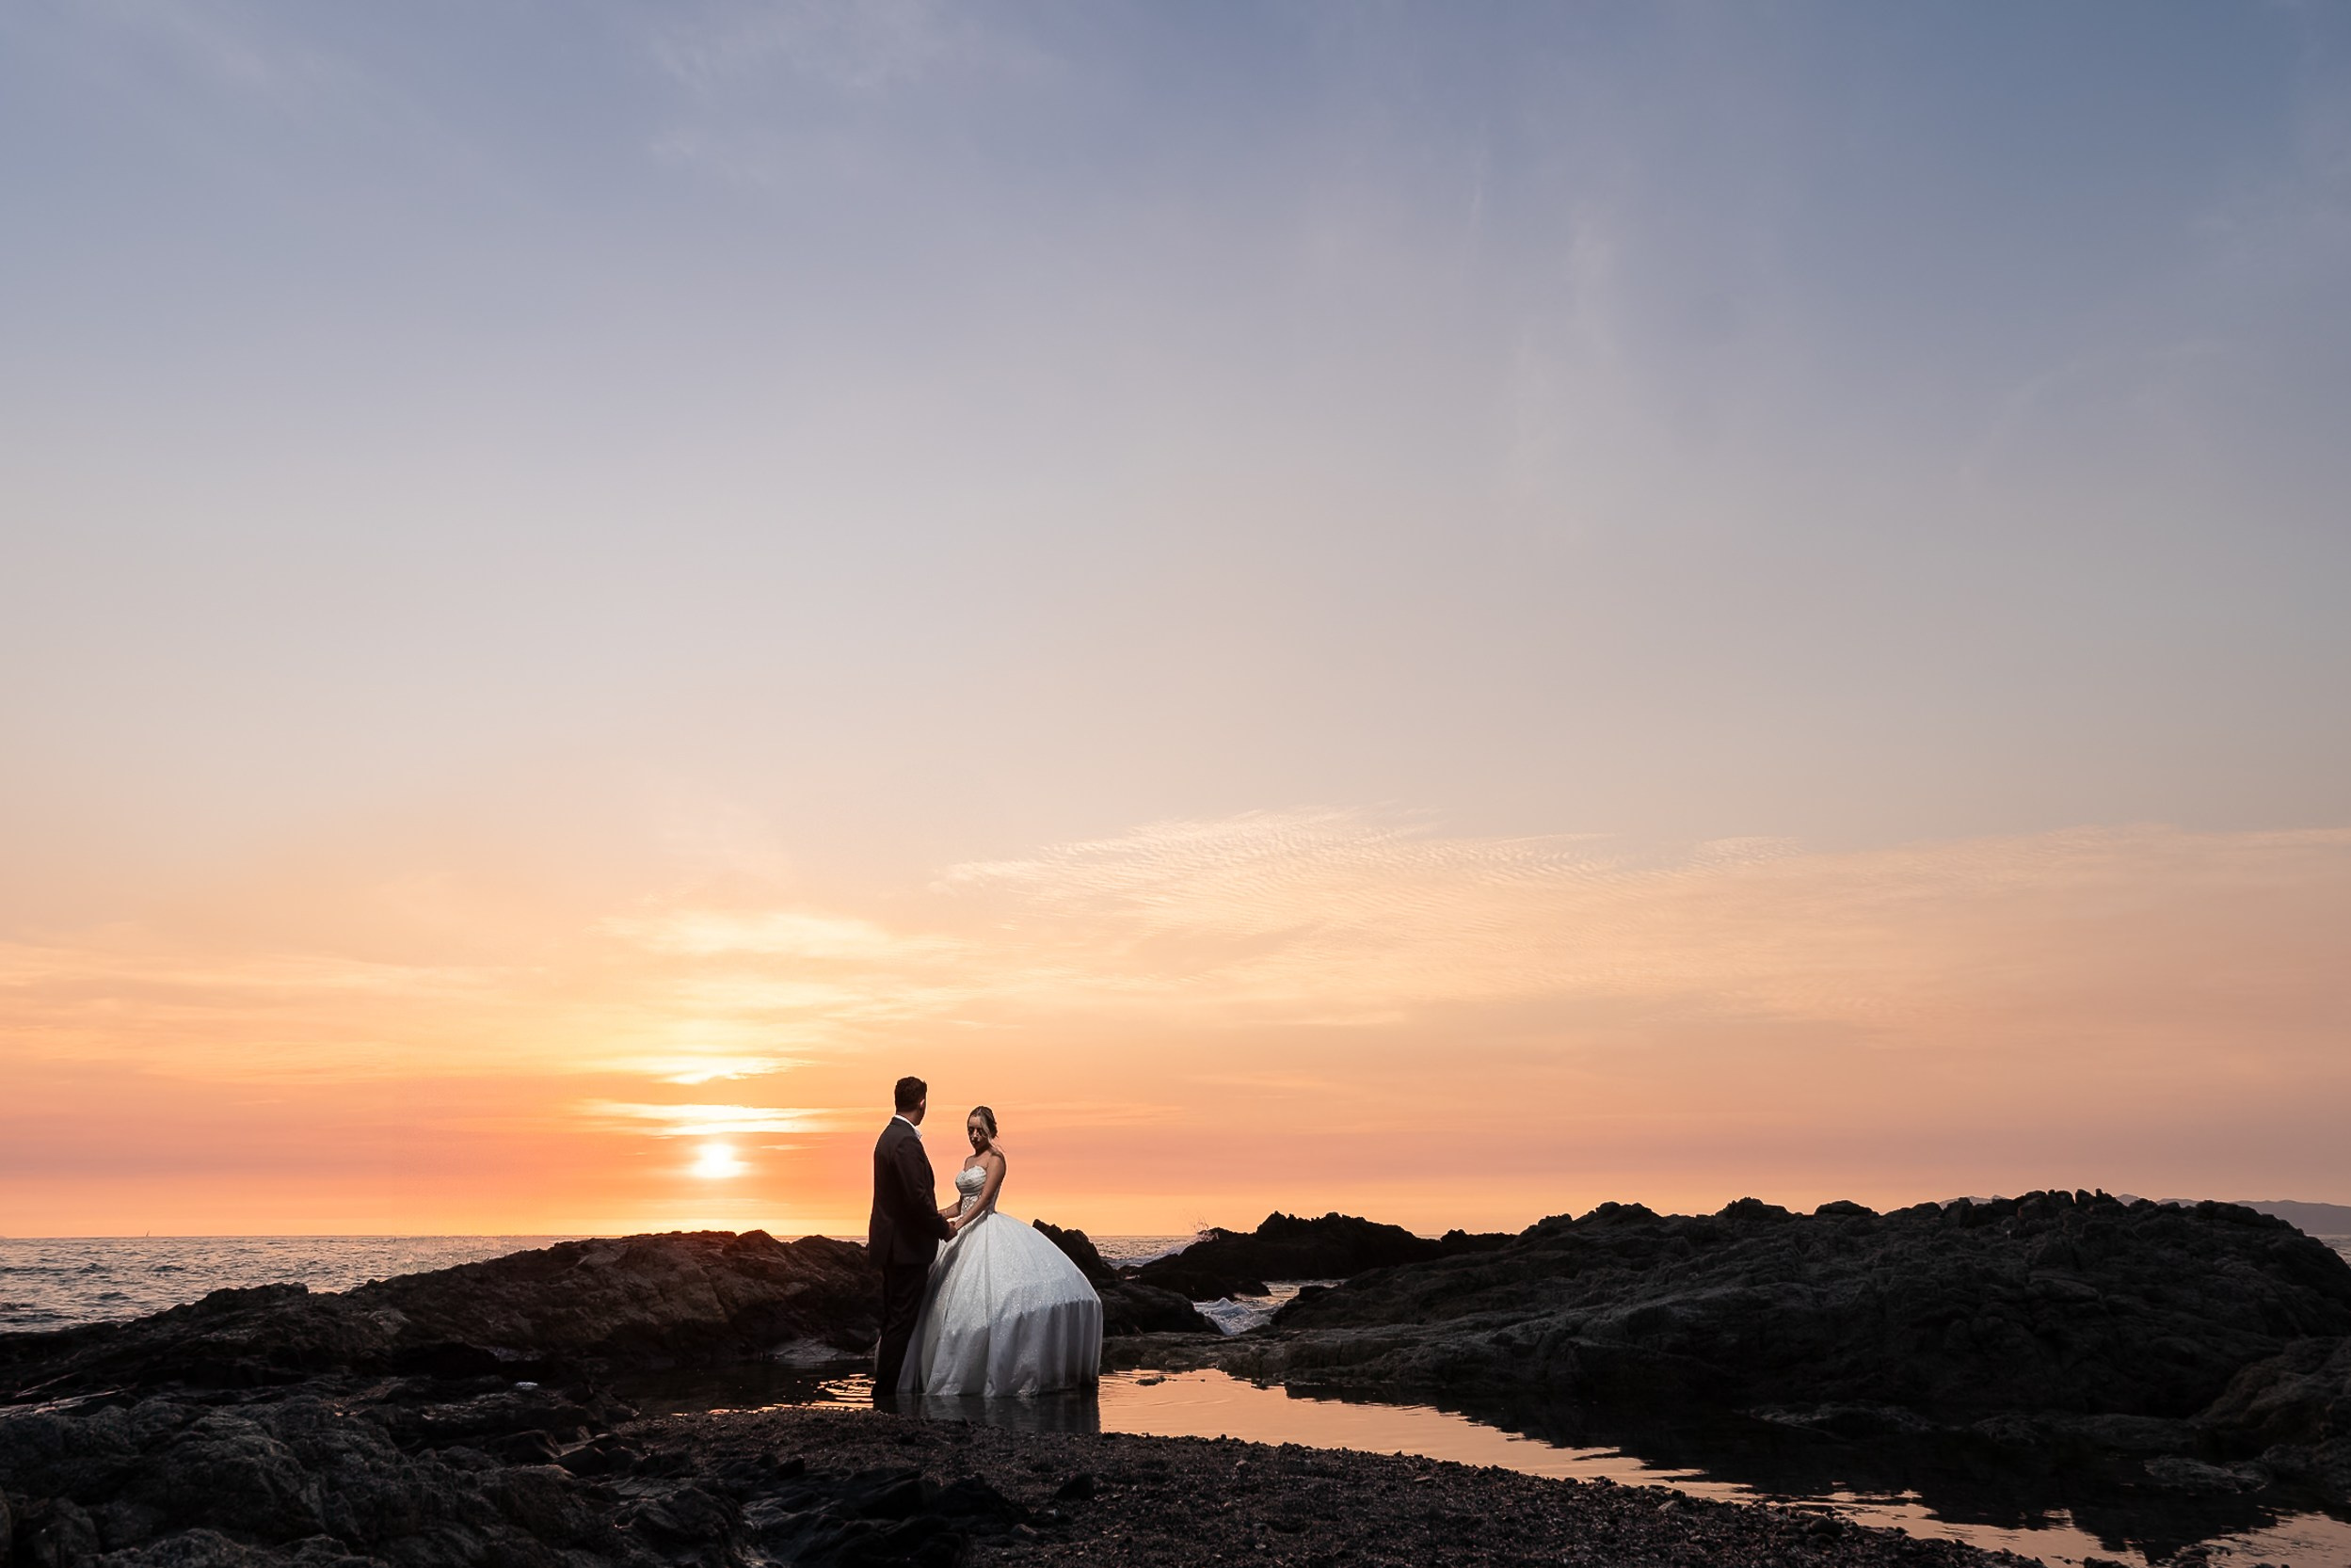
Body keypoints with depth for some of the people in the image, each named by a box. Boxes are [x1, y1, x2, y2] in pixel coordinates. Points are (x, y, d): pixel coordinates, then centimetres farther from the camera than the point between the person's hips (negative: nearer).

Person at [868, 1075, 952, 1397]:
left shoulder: (889, 1135, 12)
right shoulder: (906, 1141, -20)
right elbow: (917, 1197, -24)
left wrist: (934, 1218, 21)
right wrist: (943, 1229, -11)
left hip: (893, 1244, 10)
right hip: (908, 1246, -10)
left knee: (894, 1318, 16)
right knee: (902, 1319, -3)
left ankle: (884, 1380, 22)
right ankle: (886, 1388, 1)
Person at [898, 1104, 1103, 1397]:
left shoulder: (995, 1159, -6)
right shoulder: (968, 1161, 18)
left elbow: (985, 1198, -16)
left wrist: (959, 1224, -26)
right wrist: (938, 1214, 5)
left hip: (988, 1229, -8)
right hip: (966, 1234, 8)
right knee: (960, 1298, 5)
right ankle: (963, 1367, 10)